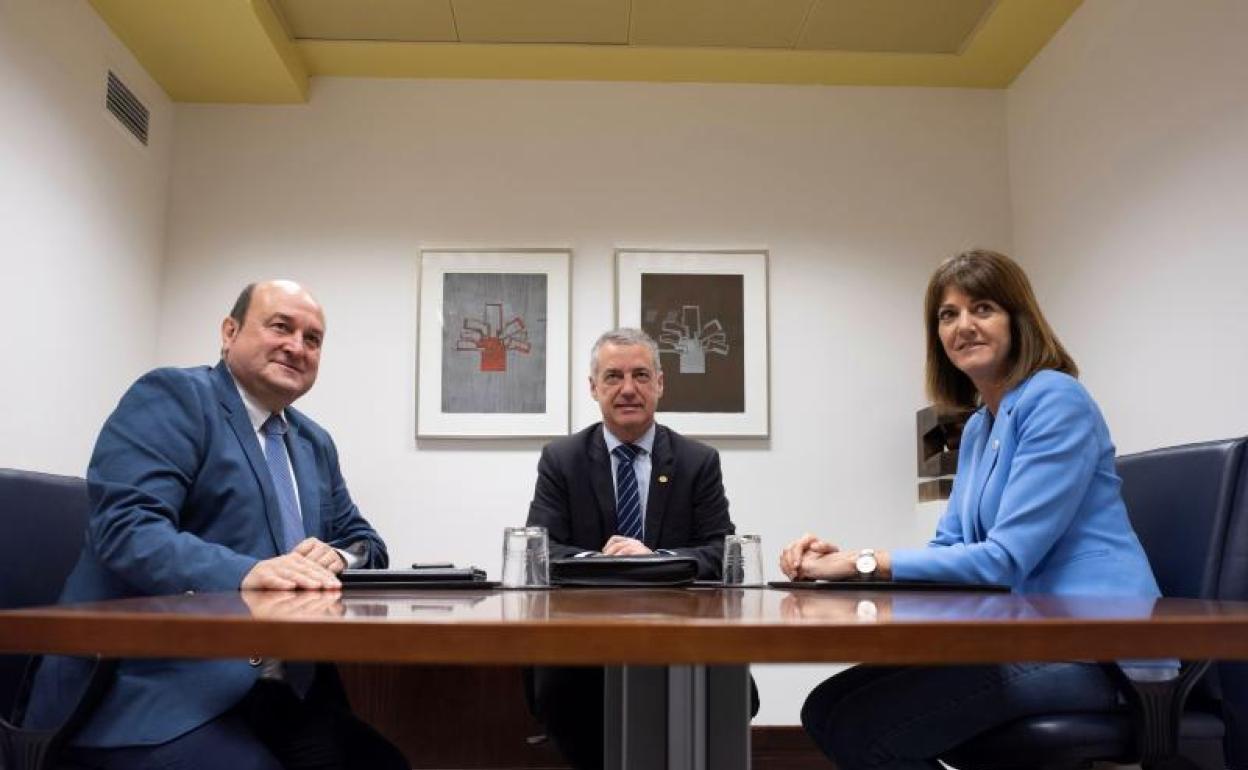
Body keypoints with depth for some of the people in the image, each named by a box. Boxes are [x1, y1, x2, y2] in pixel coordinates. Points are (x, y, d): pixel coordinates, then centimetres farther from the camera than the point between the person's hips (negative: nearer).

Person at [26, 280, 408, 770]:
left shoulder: (315, 444, 20)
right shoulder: (171, 396, -4)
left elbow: (364, 540, 19)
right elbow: (125, 526, -17)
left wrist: (337, 557, -6)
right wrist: (245, 572, -33)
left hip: (282, 687, 7)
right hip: (154, 687, -6)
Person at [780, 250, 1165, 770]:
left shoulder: (1056, 401, -12)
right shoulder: (978, 427, 16)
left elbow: (1006, 559, -20)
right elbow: (950, 550, 10)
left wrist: (864, 562, -19)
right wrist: (840, 560, -6)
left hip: (1095, 647, -8)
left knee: (859, 727, -19)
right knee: (826, 709, -3)